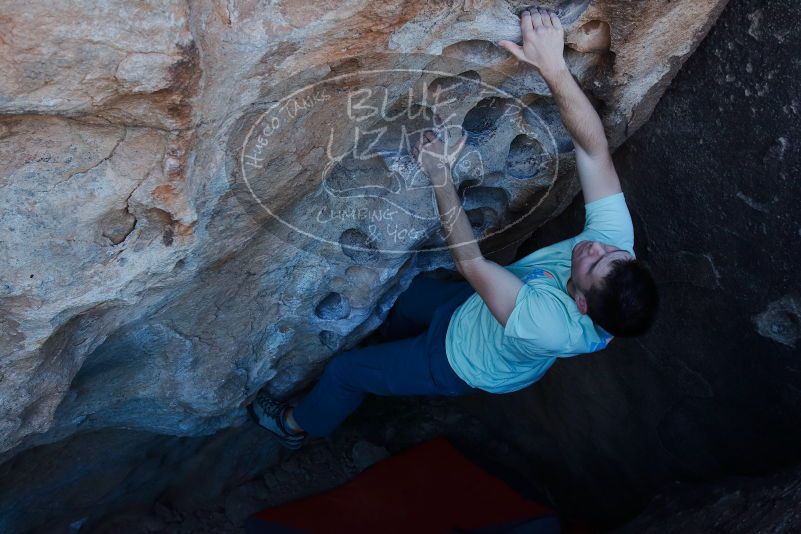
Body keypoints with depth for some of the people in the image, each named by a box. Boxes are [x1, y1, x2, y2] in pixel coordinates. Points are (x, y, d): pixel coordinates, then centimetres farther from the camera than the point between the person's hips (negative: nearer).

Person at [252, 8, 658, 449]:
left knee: (345, 371, 11)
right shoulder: (616, 241, -34)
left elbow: (470, 262, -41)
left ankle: (299, 425, 42)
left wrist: (440, 175, -36)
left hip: (464, 363, -6)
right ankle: (395, 346, 62)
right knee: (408, 294, 30)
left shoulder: (548, 324, -49)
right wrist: (554, 67, -48)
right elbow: (593, 147, -36)